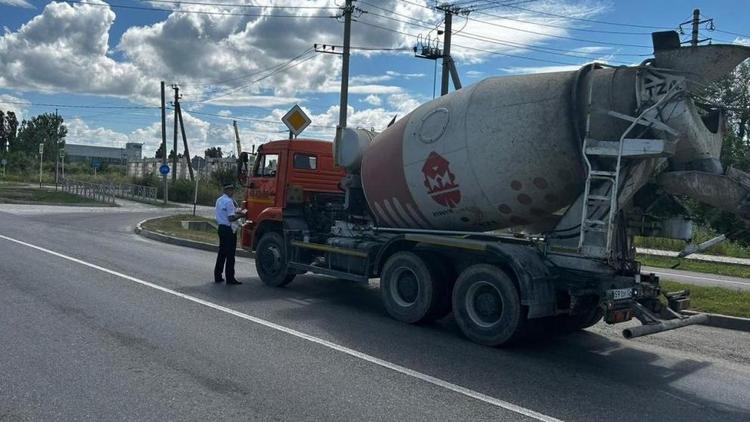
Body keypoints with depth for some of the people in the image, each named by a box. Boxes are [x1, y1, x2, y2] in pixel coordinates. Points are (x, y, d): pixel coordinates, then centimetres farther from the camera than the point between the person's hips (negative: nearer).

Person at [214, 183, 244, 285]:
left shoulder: (219, 200, 13)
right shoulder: (229, 202, -17)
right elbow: (231, 218, -22)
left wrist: (236, 211, 11)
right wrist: (241, 215, -9)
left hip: (221, 228, 9)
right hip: (229, 230, -9)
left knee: (222, 253, 15)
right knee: (230, 255, -3)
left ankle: (217, 276, 20)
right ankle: (230, 278, 1)